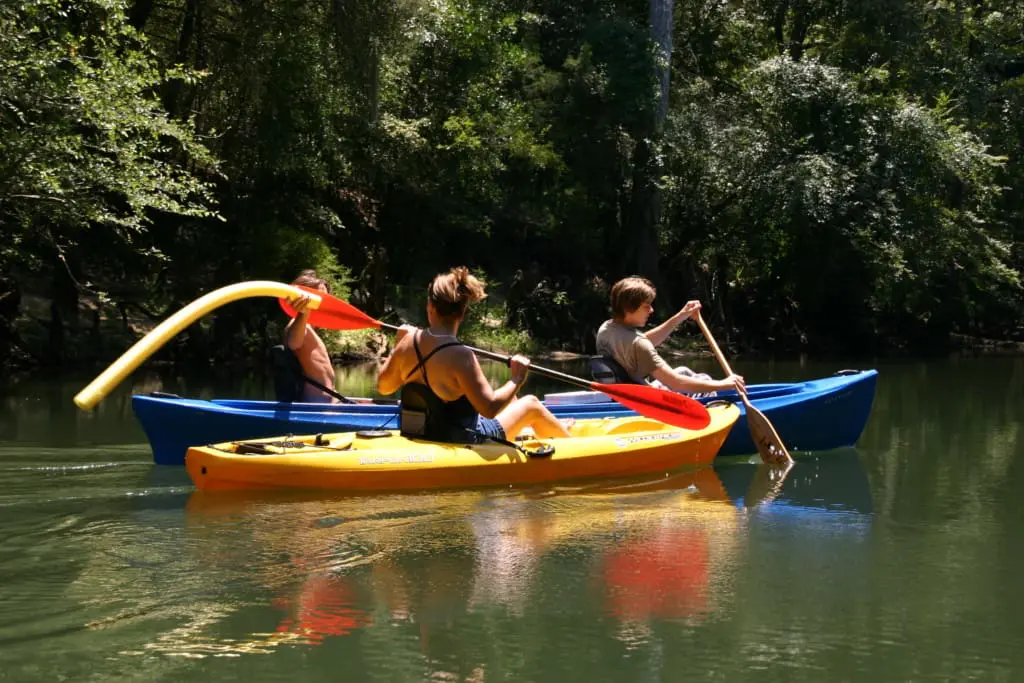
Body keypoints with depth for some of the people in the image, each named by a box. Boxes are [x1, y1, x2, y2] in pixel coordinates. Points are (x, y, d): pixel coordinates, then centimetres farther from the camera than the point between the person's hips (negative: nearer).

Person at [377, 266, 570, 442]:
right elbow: (490, 408, -29)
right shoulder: (460, 356, -30)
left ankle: (551, 429, 56)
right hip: (463, 441, -7)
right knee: (531, 404, 15)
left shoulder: (408, 342, -10)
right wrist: (517, 379, -16)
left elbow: (383, 386, 4)